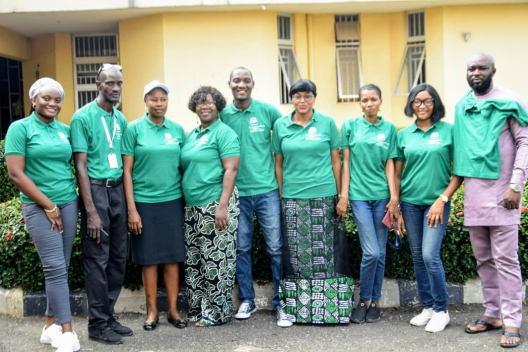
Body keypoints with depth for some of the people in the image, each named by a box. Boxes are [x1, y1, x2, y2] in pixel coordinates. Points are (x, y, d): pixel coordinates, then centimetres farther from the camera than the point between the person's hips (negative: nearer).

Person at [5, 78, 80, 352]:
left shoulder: (65, 130, 10)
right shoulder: (20, 128, -4)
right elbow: (16, 174, -10)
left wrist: (65, 201, 6)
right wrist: (48, 206, -10)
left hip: (68, 203, 5)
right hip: (38, 206, -5)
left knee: (60, 267, 8)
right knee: (55, 268, -6)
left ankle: (51, 326, 20)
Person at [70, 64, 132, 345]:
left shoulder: (121, 119, 11)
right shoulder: (83, 117, -7)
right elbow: (81, 166, -11)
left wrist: (130, 200, 6)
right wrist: (91, 211, -16)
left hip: (118, 189, 6)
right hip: (95, 189, -6)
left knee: (118, 258, 10)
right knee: (97, 260, 0)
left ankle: (108, 316, 23)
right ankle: (98, 324, 11)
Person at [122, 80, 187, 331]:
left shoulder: (177, 129, 6)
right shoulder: (134, 129, -2)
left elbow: (183, 167, 11)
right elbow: (127, 171, -3)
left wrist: (187, 201, 7)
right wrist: (132, 209, -8)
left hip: (173, 200, 2)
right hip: (144, 202, -2)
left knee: (172, 257, 6)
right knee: (149, 259, 5)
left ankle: (173, 310, 16)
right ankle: (152, 311, 17)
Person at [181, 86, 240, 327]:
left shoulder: (224, 133, -5)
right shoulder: (191, 135, 18)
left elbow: (231, 170, -12)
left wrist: (223, 205, -20)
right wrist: (185, 204, 16)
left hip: (216, 204, -8)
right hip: (193, 207, 8)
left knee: (216, 261, -3)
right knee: (194, 261, 10)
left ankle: (216, 313, 9)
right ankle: (197, 309, 21)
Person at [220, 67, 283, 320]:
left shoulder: (267, 111, 0)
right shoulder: (222, 114, 3)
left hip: (267, 189, -1)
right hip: (237, 192, 1)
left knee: (276, 247, 2)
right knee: (241, 248, 9)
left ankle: (281, 299, 14)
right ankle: (246, 300, 23)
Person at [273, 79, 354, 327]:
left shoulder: (327, 123, 3)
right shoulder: (280, 125, 6)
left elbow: (336, 161, 6)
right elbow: (278, 164, 10)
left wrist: (340, 195, 3)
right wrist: (281, 195, 5)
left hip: (324, 196, -1)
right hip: (293, 198, 1)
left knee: (324, 252, 3)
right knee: (295, 253, 2)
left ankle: (328, 306, 13)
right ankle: (290, 307, 11)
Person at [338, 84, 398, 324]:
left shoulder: (389, 128, 8)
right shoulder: (350, 126, 4)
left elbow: (390, 165, 6)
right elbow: (346, 163, 4)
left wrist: (394, 197, 0)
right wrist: (343, 196, 0)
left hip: (382, 195, 2)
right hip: (359, 194, -2)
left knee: (380, 252, 5)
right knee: (370, 252, -9)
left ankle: (375, 301, 18)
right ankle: (364, 300, 10)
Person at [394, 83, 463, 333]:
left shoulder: (448, 131, -2)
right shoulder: (404, 135, 7)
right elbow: (397, 174, 9)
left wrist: (442, 200, -11)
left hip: (436, 202, -3)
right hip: (410, 202, 4)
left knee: (430, 255, -11)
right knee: (418, 257, 9)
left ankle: (441, 310, 7)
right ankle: (427, 307, 23)